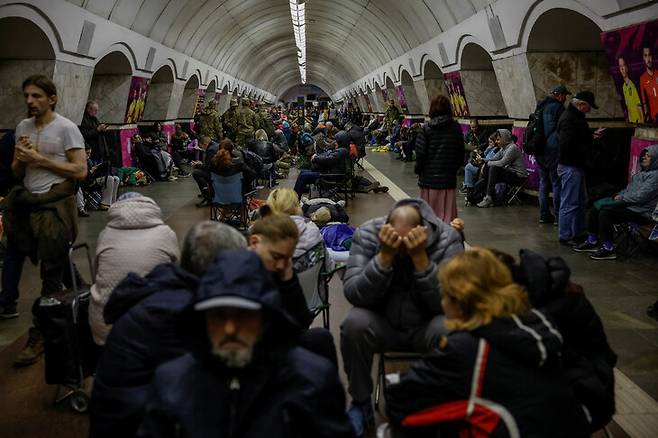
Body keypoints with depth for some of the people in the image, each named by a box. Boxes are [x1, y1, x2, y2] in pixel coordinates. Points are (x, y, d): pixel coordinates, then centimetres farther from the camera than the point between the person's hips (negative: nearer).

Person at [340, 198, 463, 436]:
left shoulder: (447, 238, -17)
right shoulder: (367, 233, -15)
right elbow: (354, 295, -23)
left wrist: (420, 257, -34)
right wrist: (385, 256, -34)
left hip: (426, 326, 0)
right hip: (382, 325, 1)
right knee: (354, 323, -30)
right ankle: (360, 402, -5)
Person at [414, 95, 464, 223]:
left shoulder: (426, 128, -7)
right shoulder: (456, 128, 0)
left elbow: (421, 153, -7)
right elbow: (461, 153, 4)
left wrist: (418, 169, 7)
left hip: (429, 177, -1)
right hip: (449, 178, 2)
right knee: (447, 212, 5)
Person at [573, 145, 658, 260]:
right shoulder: (642, 172, 18)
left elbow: (640, 196, -21)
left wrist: (622, 198, -11)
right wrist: (619, 195, 5)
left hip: (641, 212, -10)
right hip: (629, 204, 10)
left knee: (605, 213, -25)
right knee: (596, 208, -1)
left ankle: (608, 249, -16)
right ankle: (592, 242, 6)